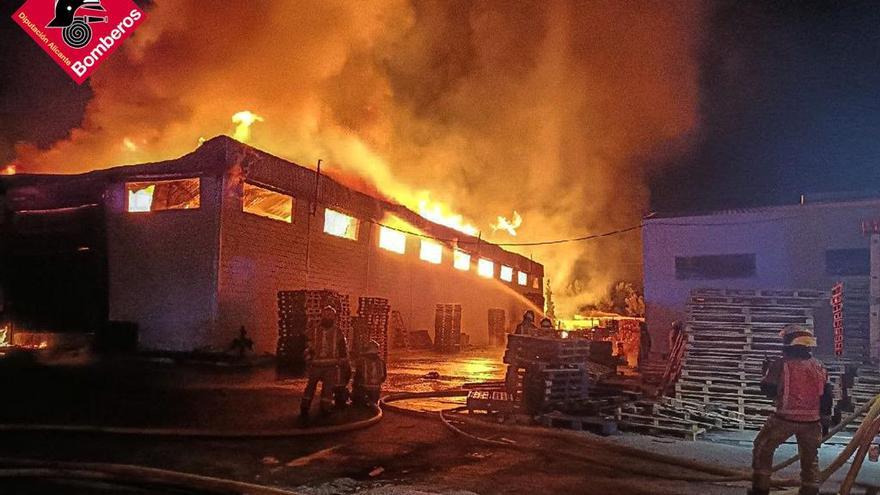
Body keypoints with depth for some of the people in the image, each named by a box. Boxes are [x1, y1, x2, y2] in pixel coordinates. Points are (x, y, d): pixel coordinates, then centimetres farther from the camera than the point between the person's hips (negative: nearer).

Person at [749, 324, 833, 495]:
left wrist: (767, 371, 11)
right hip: (811, 420, 4)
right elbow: (826, 397, 9)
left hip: (785, 418, -4)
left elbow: (769, 390, -6)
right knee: (810, 459, 16)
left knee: (763, 449, 13)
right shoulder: (819, 367, 6)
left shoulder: (781, 365, -11)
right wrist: (825, 420, 18)